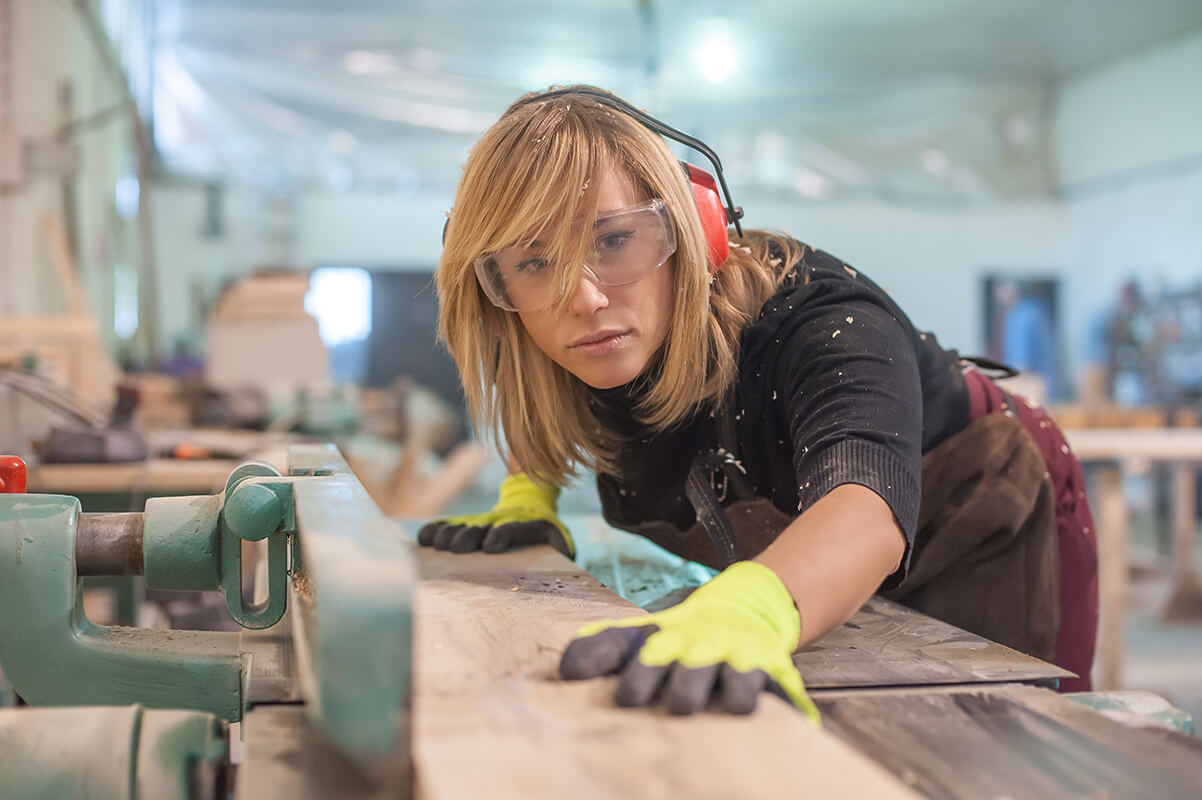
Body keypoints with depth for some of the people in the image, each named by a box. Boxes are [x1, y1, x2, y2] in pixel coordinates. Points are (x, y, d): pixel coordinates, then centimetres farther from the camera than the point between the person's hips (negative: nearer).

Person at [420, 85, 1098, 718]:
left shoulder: (819, 317, -40)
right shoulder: (603, 347, -21)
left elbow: (868, 505, -62)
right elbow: (543, 396, 7)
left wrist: (748, 610, -83)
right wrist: (529, 493, -11)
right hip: (801, 569, 5)